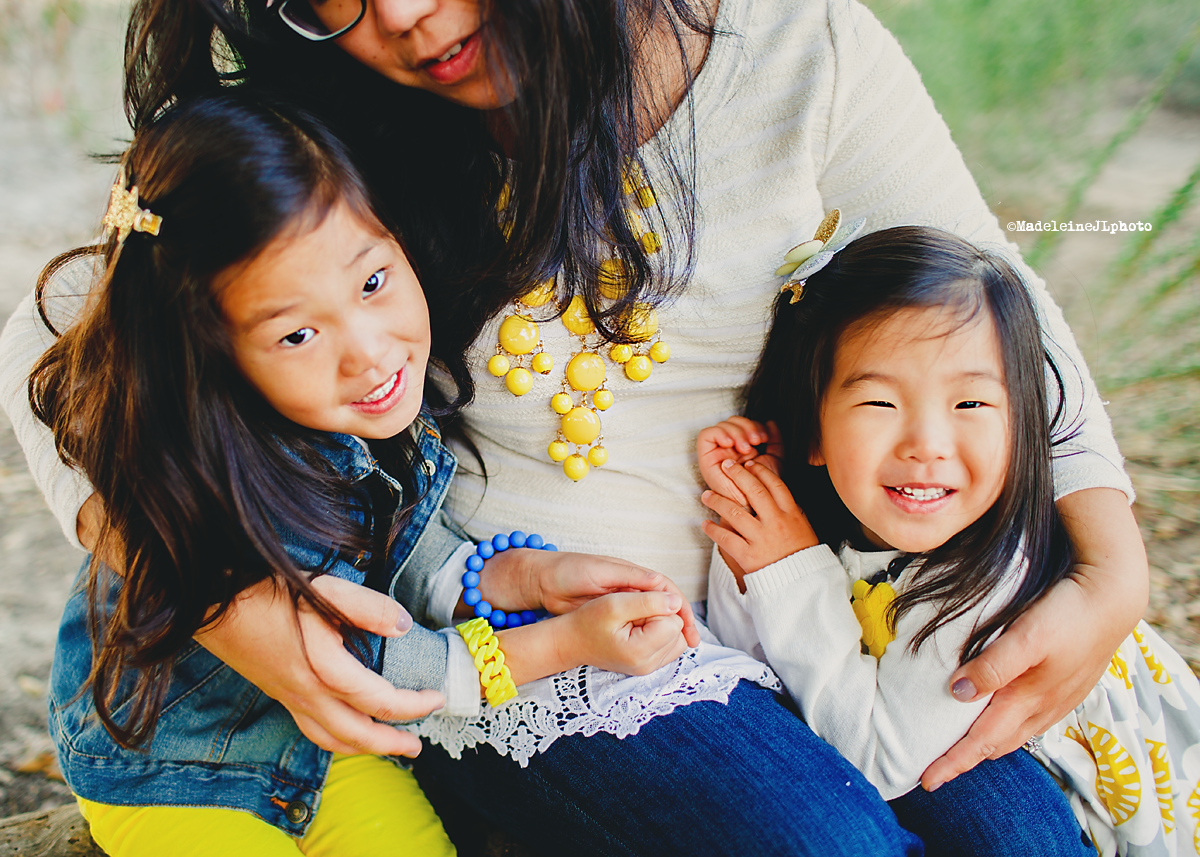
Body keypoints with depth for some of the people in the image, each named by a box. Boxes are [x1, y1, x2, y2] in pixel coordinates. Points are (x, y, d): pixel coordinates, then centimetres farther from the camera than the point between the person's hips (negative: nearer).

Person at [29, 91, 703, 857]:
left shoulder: (394, 388, -17)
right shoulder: (224, 489, -36)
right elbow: (353, 670, -25)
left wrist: (530, 574, -19)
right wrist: (564, 642, -26)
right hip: (166, 772, -4)